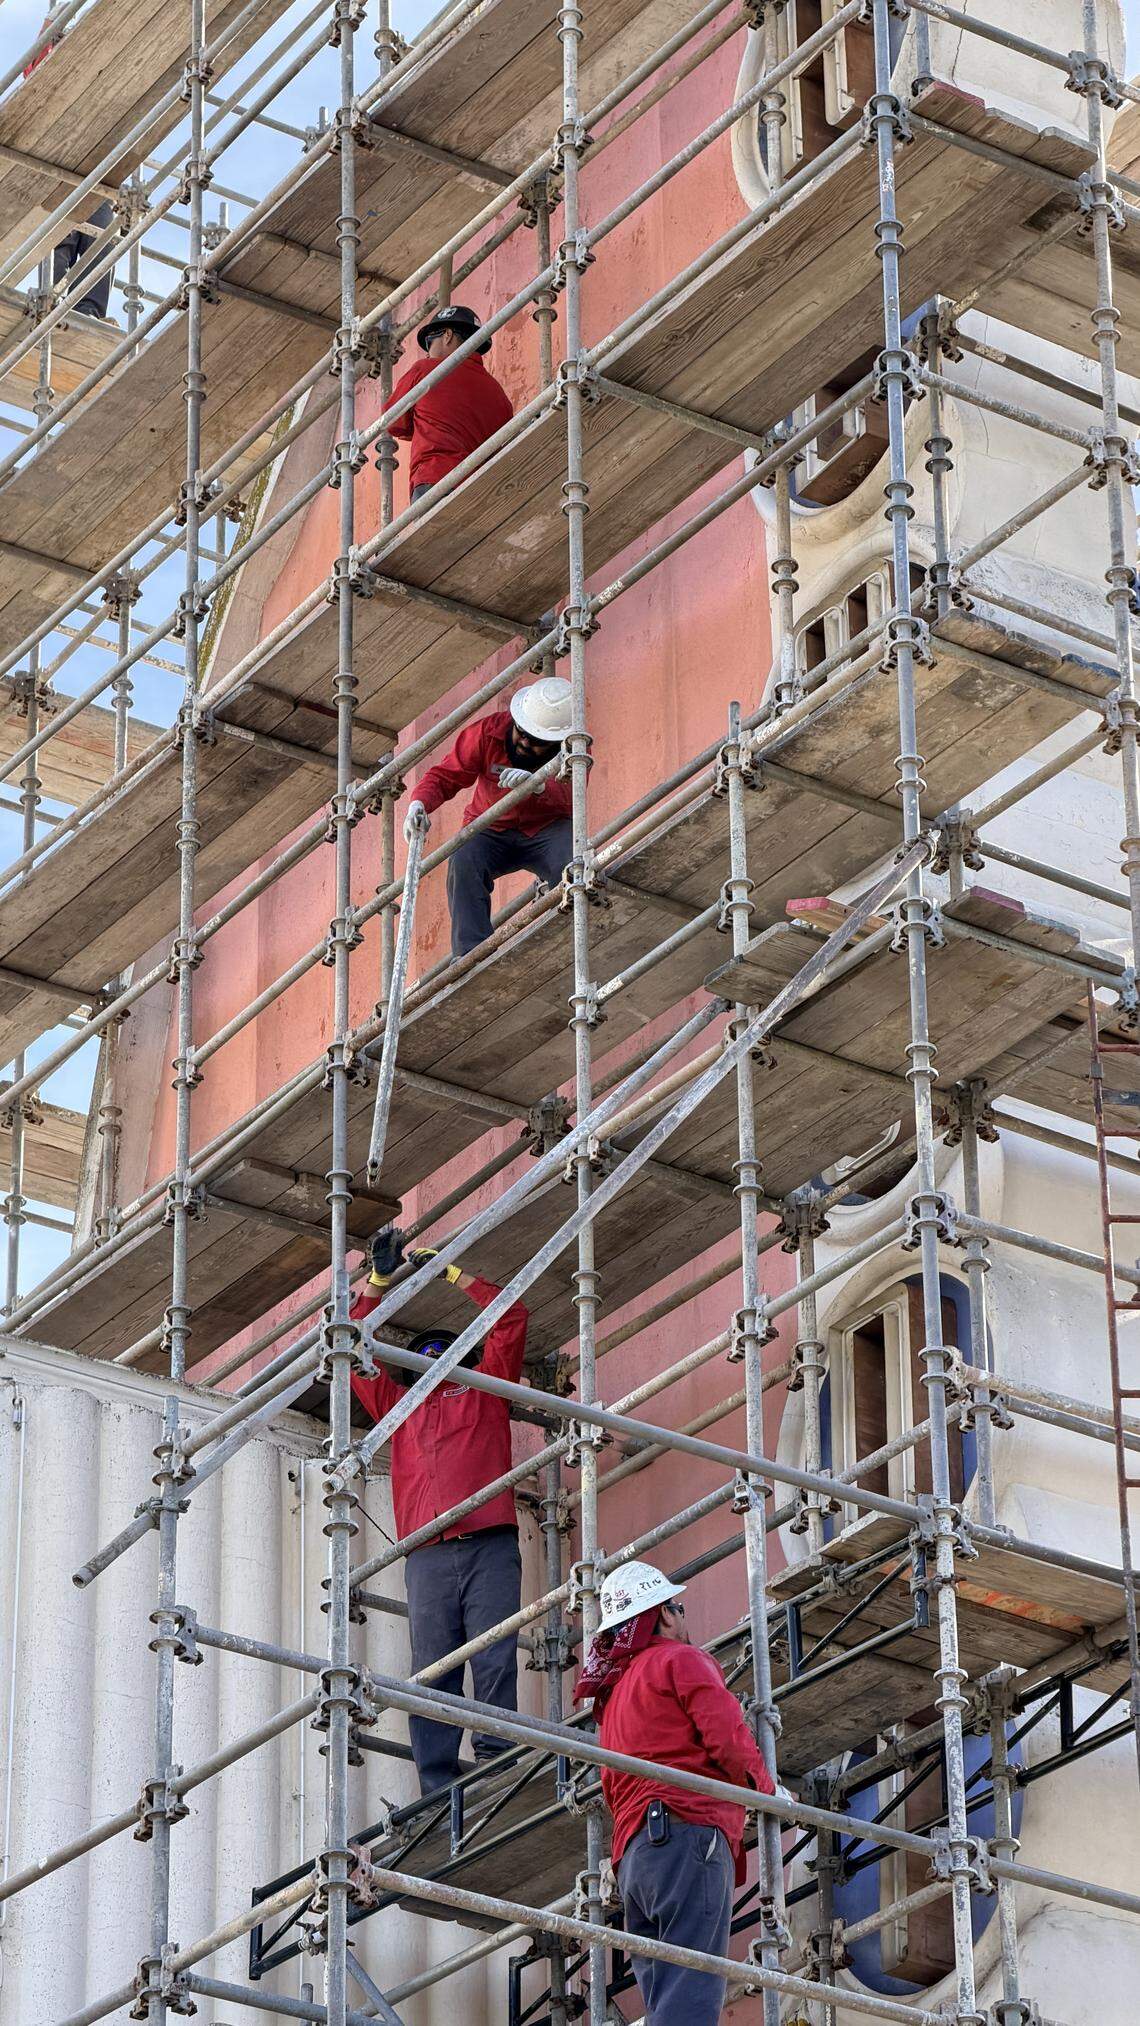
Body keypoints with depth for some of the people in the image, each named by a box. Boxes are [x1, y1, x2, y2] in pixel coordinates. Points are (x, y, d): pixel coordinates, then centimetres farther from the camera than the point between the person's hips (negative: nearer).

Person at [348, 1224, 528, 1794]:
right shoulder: (398, 1405, 29)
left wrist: (451, 1271, 18)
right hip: (427, 1552, 2)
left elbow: (510, 1319, 16)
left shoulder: (484, 1389, 23)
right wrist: (378, 1279, 23)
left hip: (489, 1546, -2)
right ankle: (438, 1787, -11)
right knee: (432, 1670, -6)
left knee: (495, 1661, -12)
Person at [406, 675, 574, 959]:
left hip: (547, 830, -1)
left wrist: (536, 784, -48)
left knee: (571, 863, -36)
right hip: (491, 832, 1)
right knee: (463, 862, -32)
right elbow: (445, 775, -8)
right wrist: (420, 803, -30)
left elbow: (572, 798, -27)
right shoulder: (488, 732, -12)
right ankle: (471, 955, -35)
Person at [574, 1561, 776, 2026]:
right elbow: (727, 1738, -8)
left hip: (631, 1856, 8)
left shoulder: (612, 1692, 30)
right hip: (688, 1833, -8)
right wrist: (765, 1786, 9)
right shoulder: (680, 1660, 4)